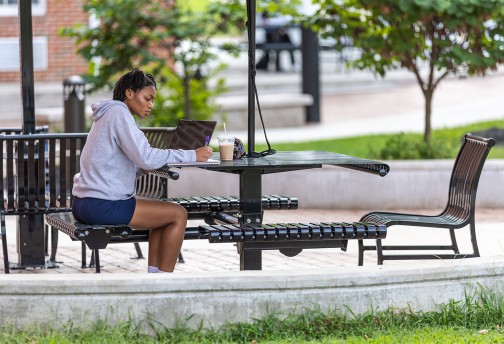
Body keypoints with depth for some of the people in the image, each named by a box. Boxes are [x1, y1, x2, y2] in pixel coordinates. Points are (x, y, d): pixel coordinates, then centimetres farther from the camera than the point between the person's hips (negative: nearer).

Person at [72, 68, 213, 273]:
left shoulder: (109, 114, 21)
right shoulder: (118, 113, -10)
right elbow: (146, 156, -21)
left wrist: (144, 168, 3)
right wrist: (192, 156, -15)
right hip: (102, 206, -10)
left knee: (164, 212, 22)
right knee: (178, 214, -3)